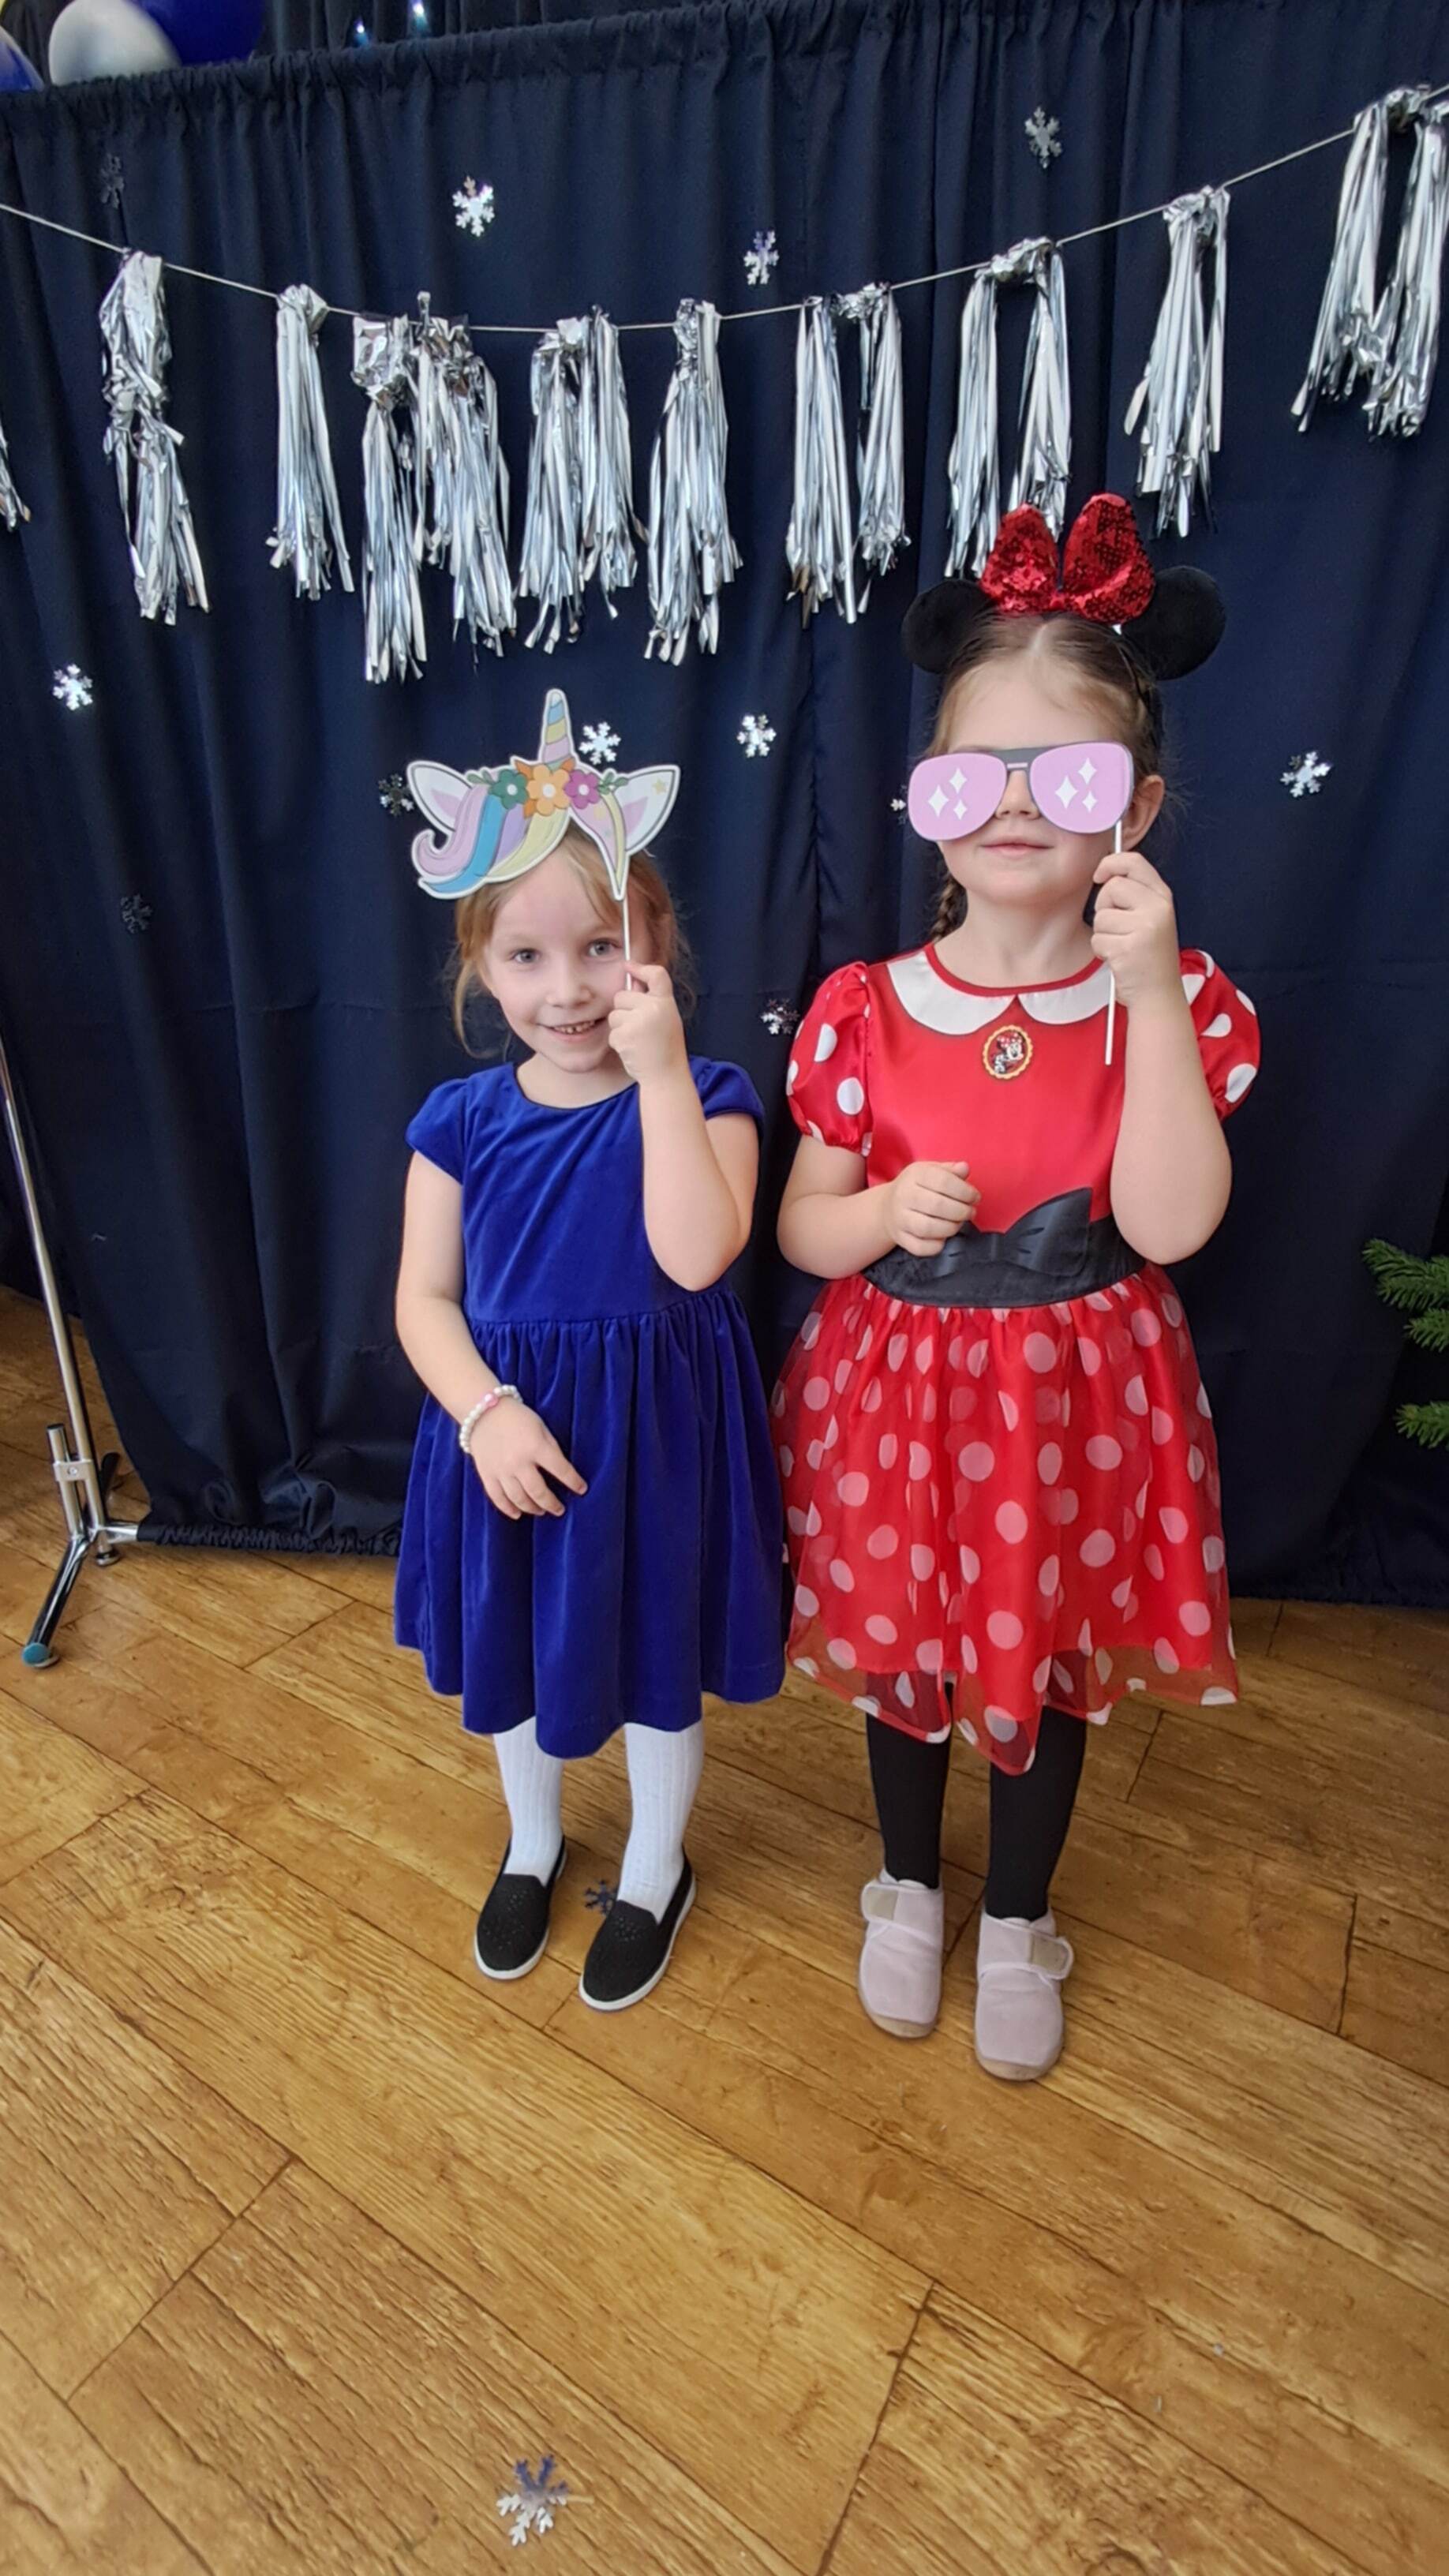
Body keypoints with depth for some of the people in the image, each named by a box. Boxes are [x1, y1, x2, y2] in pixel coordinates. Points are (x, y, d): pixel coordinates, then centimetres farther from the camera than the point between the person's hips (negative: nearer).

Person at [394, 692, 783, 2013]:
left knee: (658, 1665, 17)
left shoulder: (704, 1096, -13)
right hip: (507, 1428, 3)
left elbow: (696, 1255, -28)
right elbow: (424, 1297, -3)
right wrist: (484, 1412, -18)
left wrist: (661, 1073, -29)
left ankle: (656, 1873, 47)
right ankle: (533, 1843, 55)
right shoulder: (462, 1119, -5)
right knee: (511, 1655, 23)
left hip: (655, 1432, -3)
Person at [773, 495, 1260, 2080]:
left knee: (1045, 1662, 18)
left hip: (1074, 1404, 0)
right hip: (897, 1396, 1)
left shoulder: (1170, 997, -8)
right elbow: (801, 1224, -1)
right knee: (900, 1652, 19)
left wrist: (1146, 991, -25)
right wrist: (886, 1210, -23)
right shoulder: (866, 1011, -7)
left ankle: (1019, 1920, 48)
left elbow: (1168, 1224, -20)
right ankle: (908, 1889, 50)